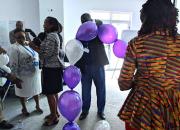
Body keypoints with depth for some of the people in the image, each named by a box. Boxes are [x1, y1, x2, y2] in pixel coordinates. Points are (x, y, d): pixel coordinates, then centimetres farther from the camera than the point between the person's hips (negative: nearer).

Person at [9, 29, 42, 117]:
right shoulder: (15, 48, -15)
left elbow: (36, 56, 15)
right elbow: (13, 64, -17)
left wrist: (39, 69, 14)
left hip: (35, 73, 6)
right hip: (24, 75, -6)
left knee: (36, 90, 18)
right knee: (23, 92, 12)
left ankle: (37, 106, 37)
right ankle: (24, 109, 33)